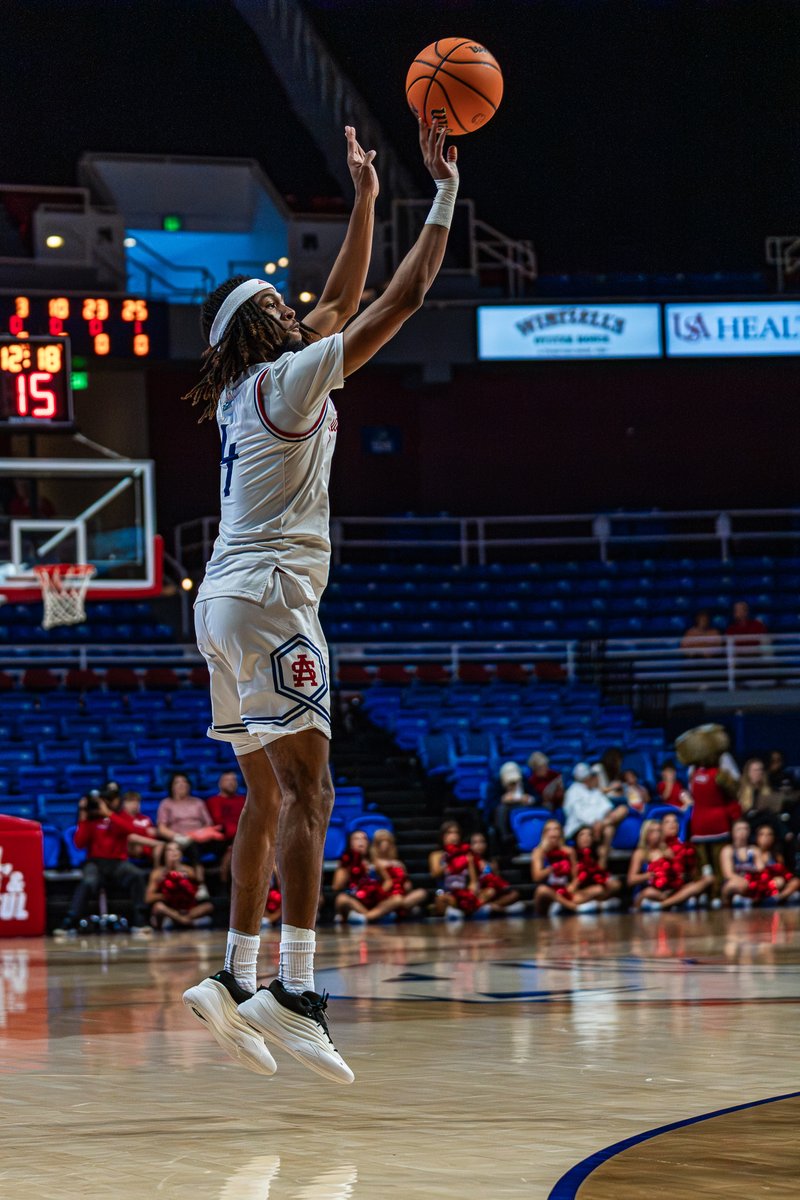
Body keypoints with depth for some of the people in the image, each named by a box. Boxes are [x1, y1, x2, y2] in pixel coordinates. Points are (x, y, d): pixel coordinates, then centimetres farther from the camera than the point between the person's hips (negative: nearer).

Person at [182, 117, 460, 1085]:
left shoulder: (254, 388, 18)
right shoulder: (289, 380, -6)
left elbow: (342, 302, 30)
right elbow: (403, 298, -7)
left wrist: (364, 202, 31)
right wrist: (443, 190, 1)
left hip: (227, 599, 10)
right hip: (267, 595, -10)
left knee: (269, 797, 12)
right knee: (308, 792, -16)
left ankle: (236, 979, 11)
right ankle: (294, 992, -26)